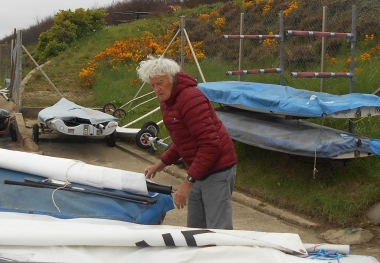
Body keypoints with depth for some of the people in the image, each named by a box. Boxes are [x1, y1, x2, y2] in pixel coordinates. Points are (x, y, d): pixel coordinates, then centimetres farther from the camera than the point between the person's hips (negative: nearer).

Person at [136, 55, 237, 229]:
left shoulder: (191, 98, -20)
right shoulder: (166, 102, 11)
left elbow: (210, 144, -25)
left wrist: (188, 182, -25)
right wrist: (160, 165, 17)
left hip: (217, 169, -10)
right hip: (198, 171, 10)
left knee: (218, 231, -12)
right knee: (195, 229, 13)